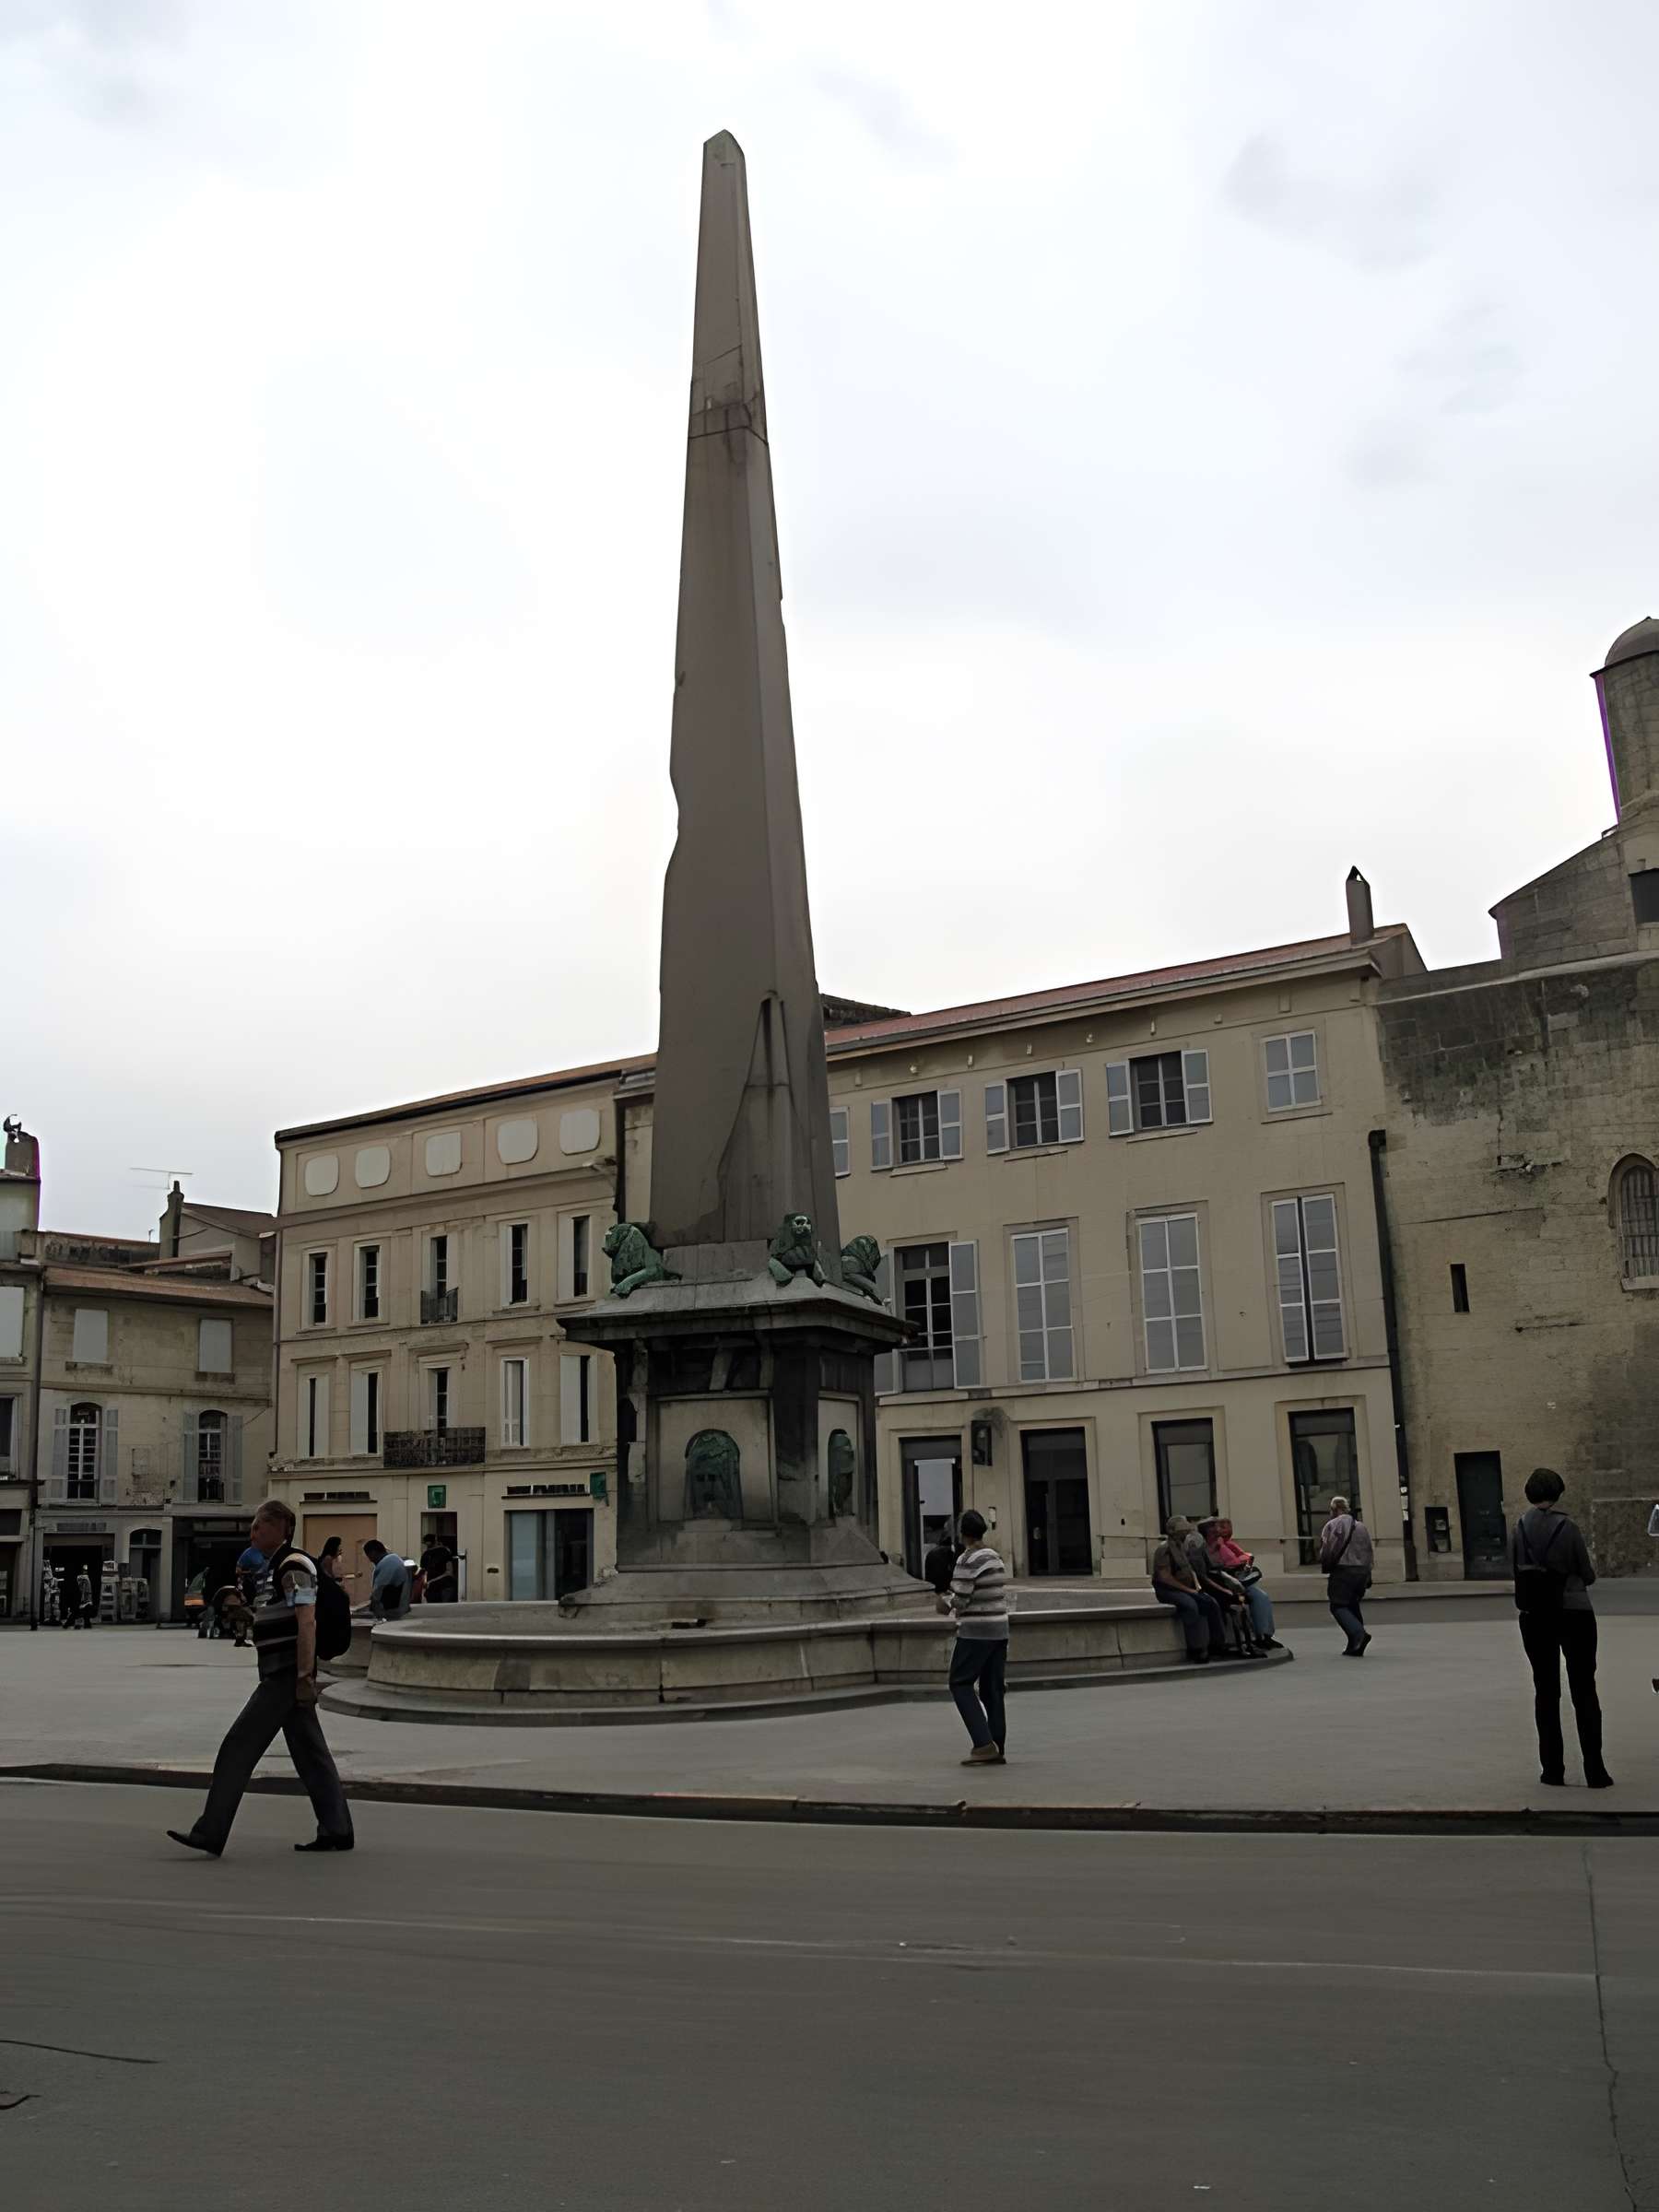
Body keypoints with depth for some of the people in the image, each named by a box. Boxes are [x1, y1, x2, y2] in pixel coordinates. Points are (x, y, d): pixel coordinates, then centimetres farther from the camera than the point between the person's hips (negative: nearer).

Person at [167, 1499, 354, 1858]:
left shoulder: (293, 1566, -13)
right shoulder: (277, 1567, 19)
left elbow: (307, 1623, -20)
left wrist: (304, 1677, -23)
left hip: (286, 1675, -10)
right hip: (281, 1676, 10)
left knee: (239, 1747, -7)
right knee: (309, 1752, 9)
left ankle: (210, 1832, -4)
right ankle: (336, 1831, 11)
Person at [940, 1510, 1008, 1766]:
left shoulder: (967, 1560, -14)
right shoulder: (995, 1558, 12)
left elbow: (959, 1599, -17)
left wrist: (945, 1602, 5)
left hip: (975, 1632, -8)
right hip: (999, 1630, 8)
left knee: (961, 1684, 0)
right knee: (992, 1689, 11)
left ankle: (983, 1743, -9)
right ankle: (997, 1749, 11)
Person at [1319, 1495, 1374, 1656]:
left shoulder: (1332, 1525, -4)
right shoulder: (1362, 1526, 16)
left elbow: (1325, 1551, -9)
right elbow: (1368, 1551, 15)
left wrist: (1326, 1567, 9)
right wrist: (1367, 1578, 19)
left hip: (1342, 1571, -6)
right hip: (1362, 1571, 6)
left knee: (1338, 1606, -2)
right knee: (1353, 1605, 14)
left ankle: (1359, 1633, -24)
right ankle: (1355, 1647, 11)